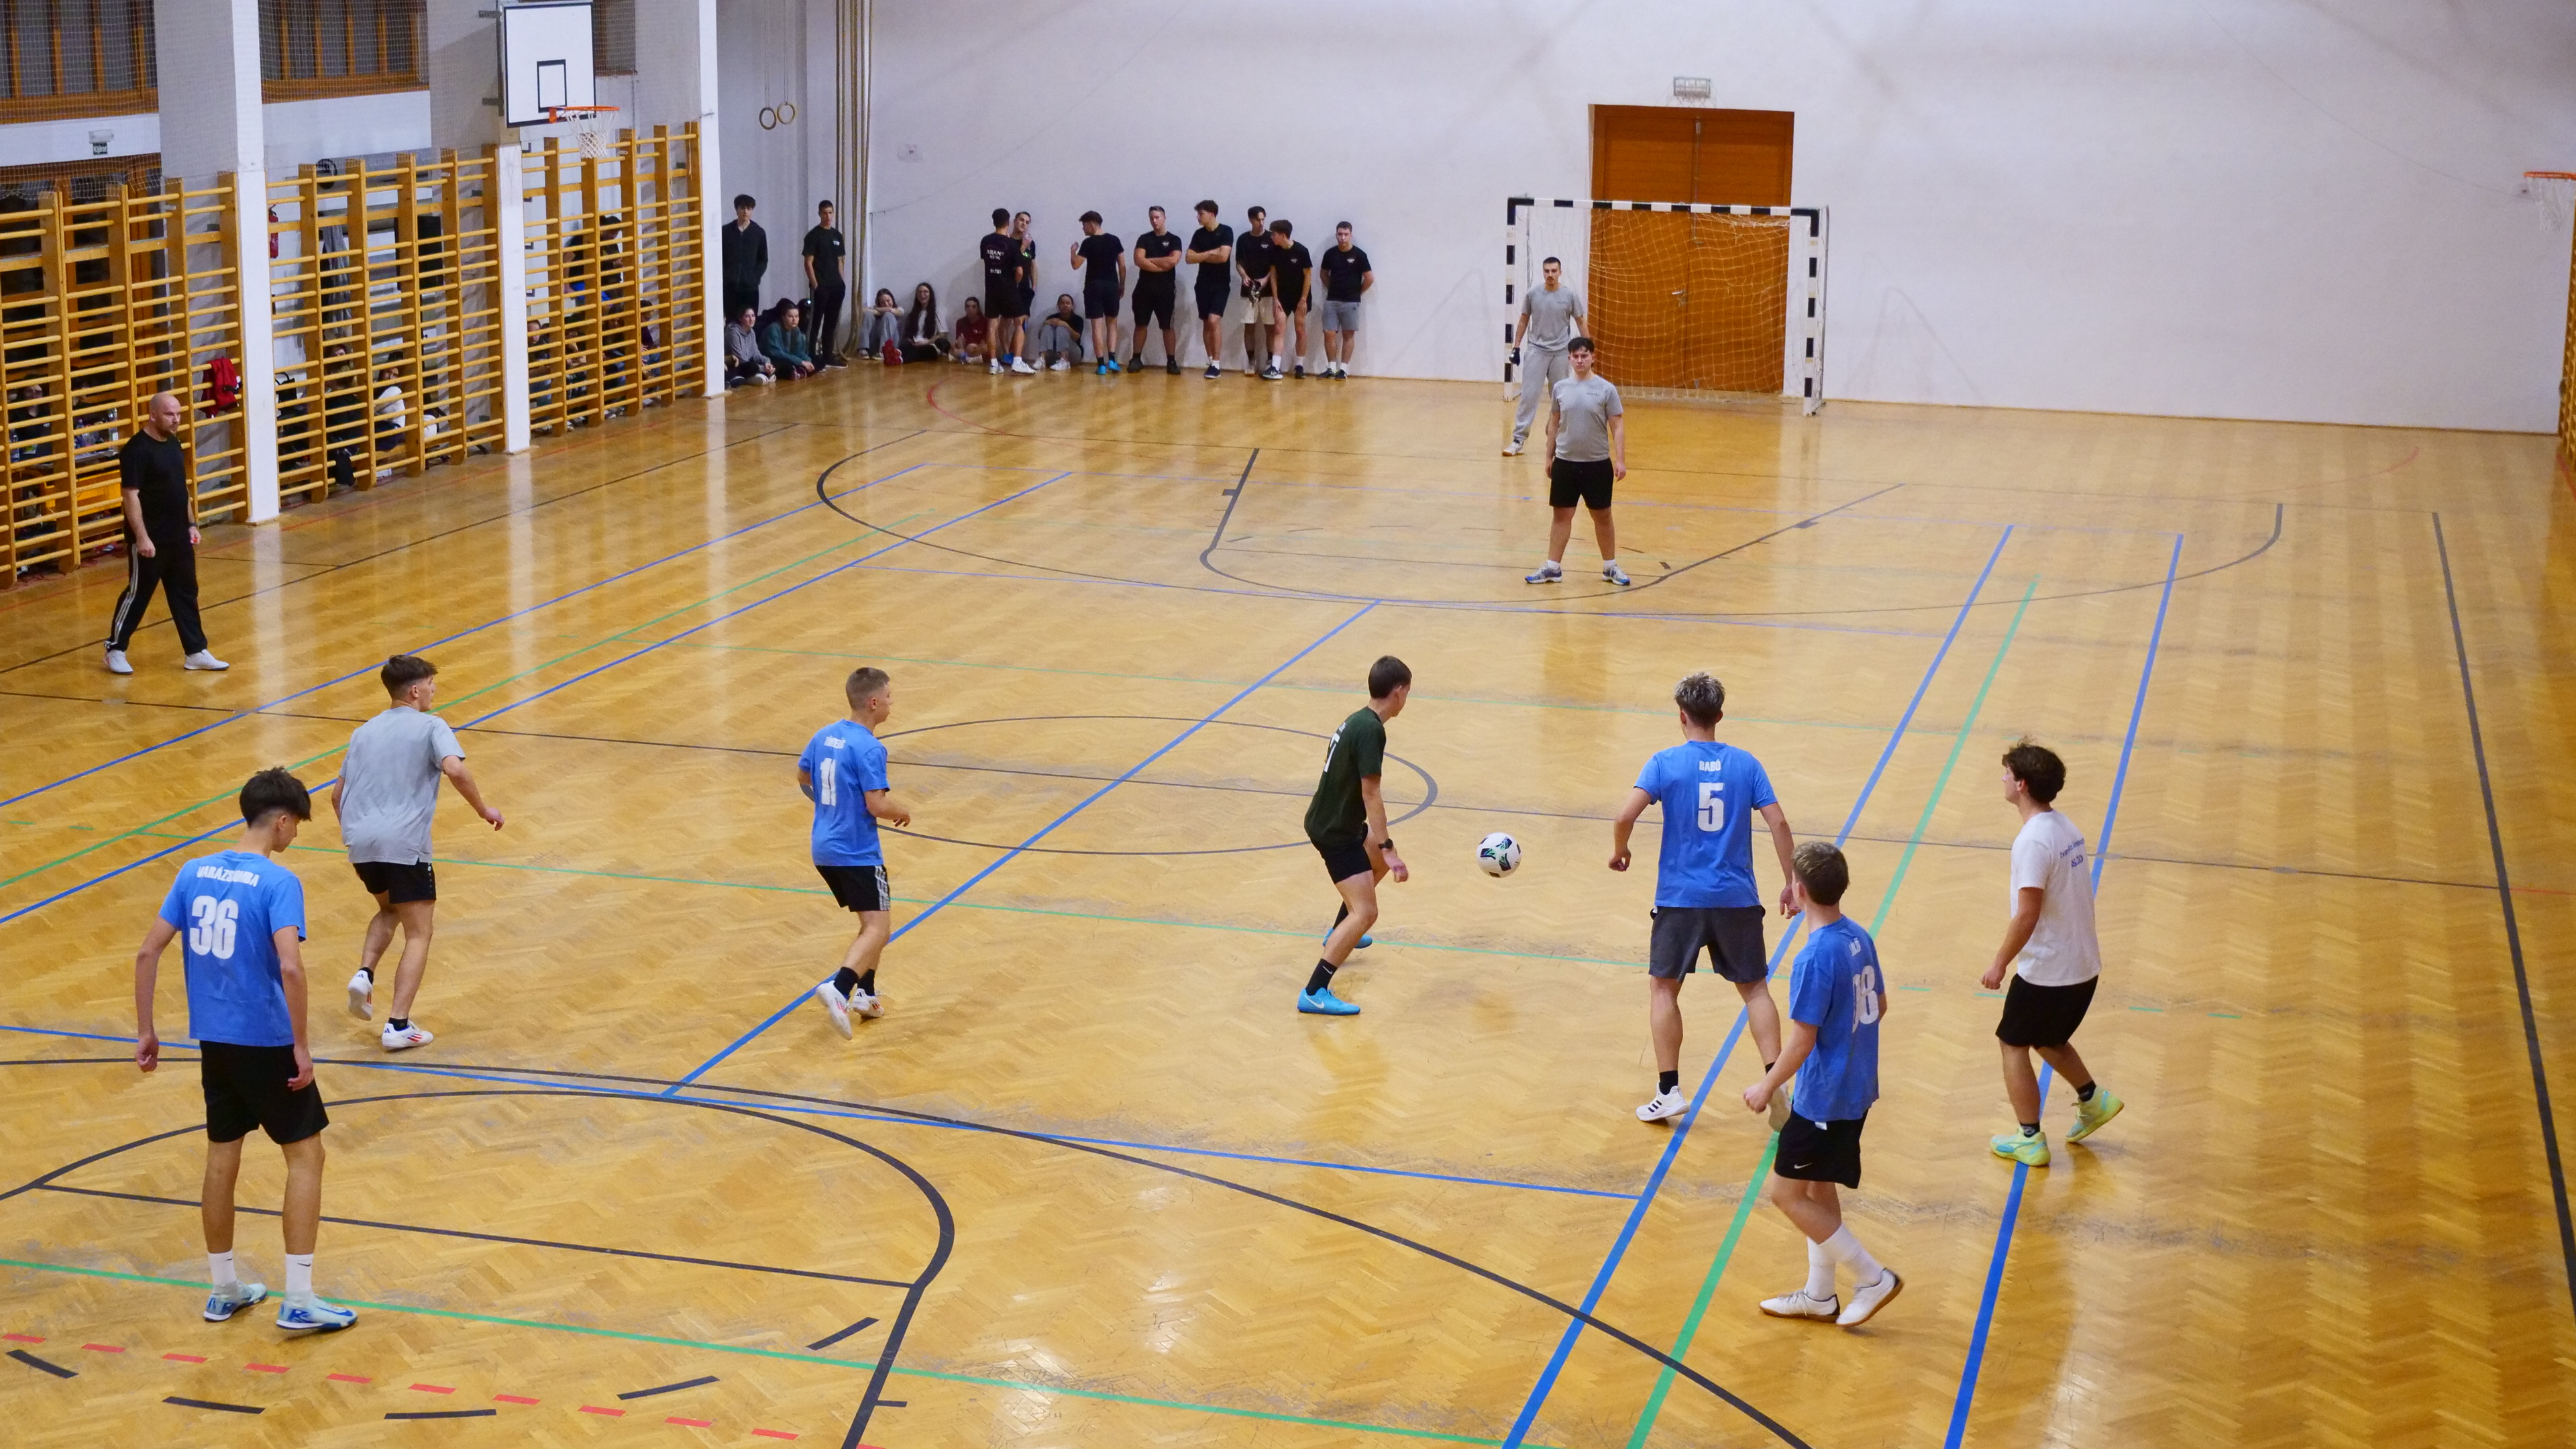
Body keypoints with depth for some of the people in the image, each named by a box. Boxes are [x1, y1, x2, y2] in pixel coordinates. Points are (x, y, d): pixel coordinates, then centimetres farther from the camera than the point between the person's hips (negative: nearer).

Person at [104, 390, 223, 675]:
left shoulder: (173, 444, 10)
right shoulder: (136, 450, -16)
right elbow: (130, 495, -20)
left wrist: (191, 524, 16)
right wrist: (141, 537, -24)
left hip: (178, 538, 8)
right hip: (150, 541, -8)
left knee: (185, 595, 10)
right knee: (138, 594, 2)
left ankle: (195, 652, 15)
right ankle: (115, 649, 15)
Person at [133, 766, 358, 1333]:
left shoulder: (195, 872, 3)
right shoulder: (279, 883, -16)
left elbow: (148, 953, 4)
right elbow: (290, 967, -27)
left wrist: (145, 1031, 10)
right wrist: (302, 1046, -19)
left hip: (214, 1041, 6)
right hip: (267, 1042, -6)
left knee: (222, 1158, 17)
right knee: (305, 1155, 5)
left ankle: (223, 1289, 28)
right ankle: (298, 1301, 3)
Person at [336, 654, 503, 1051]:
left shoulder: (365, 732, 21)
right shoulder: (430, 726, 2)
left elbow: (337, 795, 24)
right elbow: (454, 769, -17)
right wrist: (484, 810, -5)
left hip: (359, 840, 6)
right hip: (403, 843, -6)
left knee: (389, 910, 31)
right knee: (418, 934, 3)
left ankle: (364, 974, 6)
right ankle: (398, 1026, -7)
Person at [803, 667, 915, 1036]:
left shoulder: (825, 735, 6)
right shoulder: (868, 749, -19)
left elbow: (803, 777, 20)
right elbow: (878, 805, -22)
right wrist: (904, 811, -3)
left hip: (824, 849, 9)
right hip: (857, 854, -9)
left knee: (873, 920, 23)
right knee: (878, 931, -10)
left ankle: (865, 993, 22)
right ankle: (838, 988, -30)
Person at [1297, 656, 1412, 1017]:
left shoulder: (1358, 721, 7)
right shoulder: (1371, 731, -23)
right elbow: (1371, 795, -27)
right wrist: (1388, 849, -27)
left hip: (1332, 821, 10)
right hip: (1333, 832, -10)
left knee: (1381, 862, 33)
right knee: (1365, 913, -16)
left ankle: (1340, 935, 46)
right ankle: (1314, 994, -20)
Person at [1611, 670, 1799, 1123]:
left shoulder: (1665, 763, -5)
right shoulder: (1746, 764, 2)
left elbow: (1625, 817, -16)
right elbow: (1778, 823, -3)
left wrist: (1619, 852, 4)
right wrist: (1789, 883, 5)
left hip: (1680, 898, -2)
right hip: (1737, 898, 2)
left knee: (1663, 988, 12)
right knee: (1754, 988, 14)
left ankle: (1669, 1091, 6)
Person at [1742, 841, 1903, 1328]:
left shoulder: (1816, 958, -25)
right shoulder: (1859, 938, 0)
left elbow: (1802, 1039, -22)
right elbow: (1879, 1007, 13)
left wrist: (1767, 1087, -9)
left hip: (1824, 1098, -9)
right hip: (1856, 1089, 9)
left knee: (1787, 1193, 3)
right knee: (1817, 1189, 20)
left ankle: (1873, 1277, 7)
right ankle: (1819, 1295, 30)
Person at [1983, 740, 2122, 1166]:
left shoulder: (2033, 840, -23)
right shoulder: (2067, 828, 5)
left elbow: (2027, 914, -26)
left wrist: (1999, 964, -15)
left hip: (2046, 971, -8)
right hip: (2083, 965, 8)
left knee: (2014, 1045, 9)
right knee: (2048, 1039, 28)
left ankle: (2030, 1140, 13)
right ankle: (2092, 1100, 29)